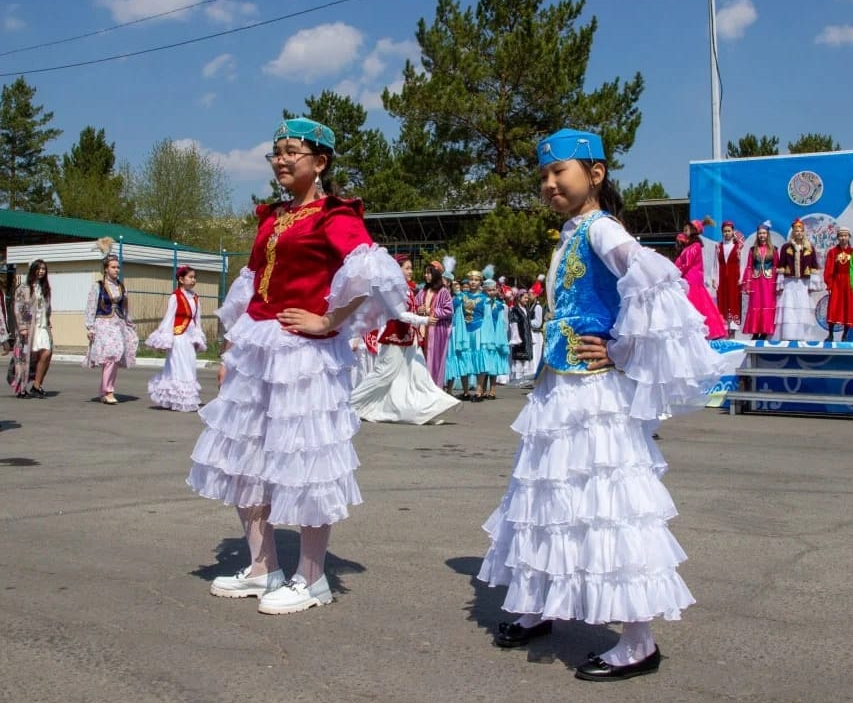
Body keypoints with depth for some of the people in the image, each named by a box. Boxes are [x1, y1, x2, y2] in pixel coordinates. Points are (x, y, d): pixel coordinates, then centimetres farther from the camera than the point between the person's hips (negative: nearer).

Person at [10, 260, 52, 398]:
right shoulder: (23, 288, 0)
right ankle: (21, 389, 9)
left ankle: (36, 386, -4)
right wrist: (22, 327, -14)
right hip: (28, 327, -5)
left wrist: (48, 325, 13)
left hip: (42, 327, 5)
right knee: (27, 358, -3)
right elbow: (18, 309, -6)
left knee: (46, 353, -13)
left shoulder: (45, 288, 17)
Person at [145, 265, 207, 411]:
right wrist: (166, 340, -12)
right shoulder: (175, 297, -8)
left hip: (190, 338, 7)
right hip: (179, 337, -7)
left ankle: (188, 400, 13)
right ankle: (180, 402, 0)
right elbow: (168, 318, -9)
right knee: (179, 369, -4)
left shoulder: (195, 298, 12)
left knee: (189, 369, 7)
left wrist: (198, 339, 12)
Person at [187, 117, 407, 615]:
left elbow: (372, 275, -24)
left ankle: (312, 580, 14)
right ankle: (263, 569, 26)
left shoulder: (334, 217, -7)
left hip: (303, 352, -8)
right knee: (243, 458, 12)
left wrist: (329, 323, -17)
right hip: (255, 349, 9)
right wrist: (231, 350, 18)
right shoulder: (272, 217, 17)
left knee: (302, 460, -2)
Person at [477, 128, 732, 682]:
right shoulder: (569, 235, 15)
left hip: (595, 393, -10)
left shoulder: (599, 228, -12)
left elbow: (652, 279, -29)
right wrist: (546, 367, 15)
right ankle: (538, 610, 33)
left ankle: (640, 644, 3)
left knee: (603, 505, -6)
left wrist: (622, 352, -20)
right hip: (560, 389, 10)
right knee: (555, 500, 18)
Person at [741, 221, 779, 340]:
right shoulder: (753, 249, 8)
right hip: (756, 282, 1)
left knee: (768, 307, -2)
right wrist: (747, 285, -2)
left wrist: (777, 284, -4)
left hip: (769, 282, -1)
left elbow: (776, 268, 3)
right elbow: (749, 268, 4)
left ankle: (765, 333, 2)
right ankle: (755, 333, 3)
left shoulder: (773, 249, 5)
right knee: (755, 307, -1)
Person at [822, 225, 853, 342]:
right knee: (833, 308, -6)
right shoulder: (832, 252, 2)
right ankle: (830, 334, -2)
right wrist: (829, 285, -8)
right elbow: (828, 270, -1)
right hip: (836, 283, -1)